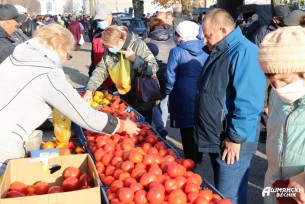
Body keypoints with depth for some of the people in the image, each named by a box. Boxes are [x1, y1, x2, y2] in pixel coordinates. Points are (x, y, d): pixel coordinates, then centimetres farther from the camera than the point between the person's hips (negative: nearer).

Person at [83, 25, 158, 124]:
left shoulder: (138, 45, -17)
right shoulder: (110, 51, -3)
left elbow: (154, 68, -20)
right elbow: (100, 70, -2)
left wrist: (135, 59, -28)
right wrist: (89, 89, -14)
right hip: (125, 100, 5)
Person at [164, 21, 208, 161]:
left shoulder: (177, 52, -13)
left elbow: (170, 76, -10)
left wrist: (167, 92, 6)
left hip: (184, 97, -5)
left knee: (187, 131, 7)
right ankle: (197, 158, 35)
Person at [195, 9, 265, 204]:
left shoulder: (243, 52, -20)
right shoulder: (219, 51, 12)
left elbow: (248, 102, -27)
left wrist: (235, 138, -22)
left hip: (231, 141, -10)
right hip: (216, 139, 10)